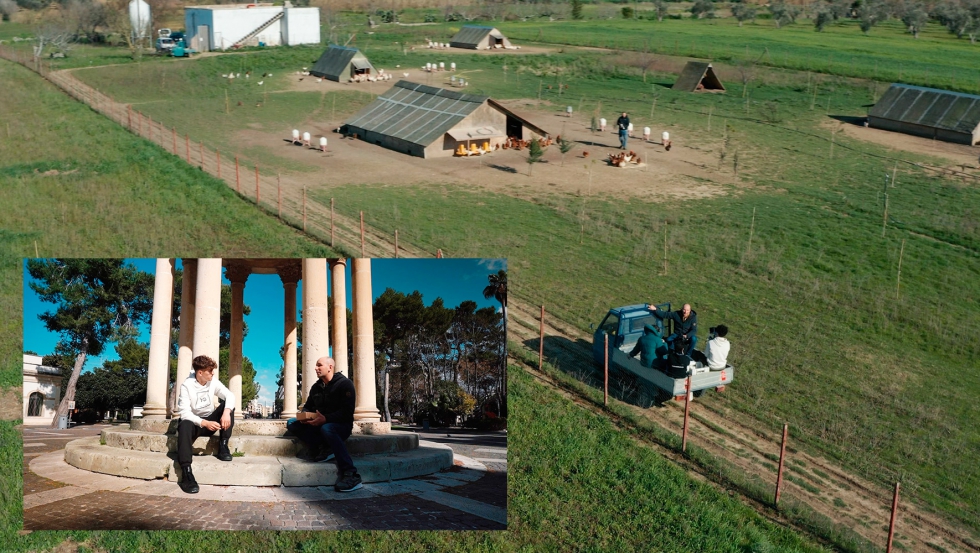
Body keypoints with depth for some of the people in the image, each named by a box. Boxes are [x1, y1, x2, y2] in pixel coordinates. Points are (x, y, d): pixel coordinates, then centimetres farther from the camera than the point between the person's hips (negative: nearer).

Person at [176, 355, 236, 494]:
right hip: (195, 422, -4)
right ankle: (186, 473, -48)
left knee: (227, 405, -19)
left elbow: (230, 395, -13)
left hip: (210, 421, 4)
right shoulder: (186, 386, -16)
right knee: (185, 426, -39)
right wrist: (204, 423, -36)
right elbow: (184, 413, -23)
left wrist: (226, 412, -34)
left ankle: (223, 447, -21)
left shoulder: (213, 382, -3)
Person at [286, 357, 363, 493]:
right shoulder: (316, 387, 12)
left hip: (341, 425, -7)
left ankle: (350, 475, -46)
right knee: (291, 423, -8)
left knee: (326, 428, -41)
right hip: (319, 424, 7)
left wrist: (325, 419, -33)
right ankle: (324, 448, -21)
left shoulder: (345, 384, -9)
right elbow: (307, 407, 16)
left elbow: (347, 412, -19)